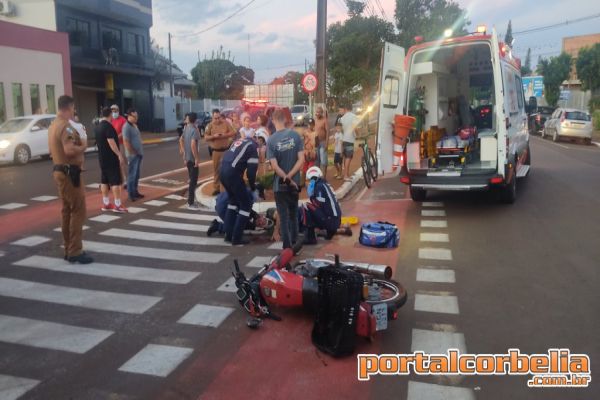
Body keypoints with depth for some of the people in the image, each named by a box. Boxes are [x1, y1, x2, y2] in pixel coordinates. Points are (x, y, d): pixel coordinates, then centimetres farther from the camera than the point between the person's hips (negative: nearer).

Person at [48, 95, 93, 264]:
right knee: (78, 211, -6)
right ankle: (75, 251, -3)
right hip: (69, 172, -10)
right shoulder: (65, 126, -17)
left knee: (67, 211, 14)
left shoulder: (53, 125, 15)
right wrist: (83, 145, -11)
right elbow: (69, 150, -29)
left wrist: (77, 142, 14)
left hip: (59, 170, 10)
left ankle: (68, 250, 20)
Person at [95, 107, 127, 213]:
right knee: (116, 181, -6)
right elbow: (111, 142, -22)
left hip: (102, 157, 9)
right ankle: (117, 205, -7)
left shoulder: (97, 127, 12)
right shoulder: (108, 126, -16)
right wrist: (119, 155, -22)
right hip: (111, 157, -9)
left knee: (104, 180, 11)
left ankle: (106, 203, 16)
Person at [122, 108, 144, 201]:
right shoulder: (126, 127, -14)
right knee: (132, 174, -4)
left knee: (136, 174, 14)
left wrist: (140, 151, 14)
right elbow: (126, 142, -20)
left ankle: (135, 192, 23)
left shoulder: (135, 125, 14)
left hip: (139, 153, 9)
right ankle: (131, 194, 1)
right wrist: (133, 152, -18)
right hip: (133, 155, -9)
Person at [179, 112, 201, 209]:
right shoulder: (194, 130, -17)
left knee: (192, 179, 19)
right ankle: (191, 203, 1)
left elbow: (181, 140, 21)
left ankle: (191, 200, 27)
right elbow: (193, 144, -27)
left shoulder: (186, 128, 9)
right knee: (193, 181, -2)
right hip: (193, 158, -9)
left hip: (187, 157, 9)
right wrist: (196, 158, -22)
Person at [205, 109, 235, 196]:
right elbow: (206, 137, -3)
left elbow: (233, 133, -3)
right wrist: (214, 136, -20)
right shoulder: (210, 125, -1)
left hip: (226, 149, -1)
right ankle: (216, 188, 13)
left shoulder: (226, 123, -2)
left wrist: (225, 135, -20)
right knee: (216, 169, 5)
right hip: (215, 151, 1)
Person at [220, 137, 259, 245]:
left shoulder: (239, 141, 20)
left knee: (234, 200, 26)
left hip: (222, 170, 8)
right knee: (246, 204, 5)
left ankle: (228, 234, 28)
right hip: (232, 174, -8)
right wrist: (253, 189, 7)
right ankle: (237, 238, 6)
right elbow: (251, 171, -8)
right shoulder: (253, 147, -3)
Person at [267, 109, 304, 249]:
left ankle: (288, 247, 6)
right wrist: (290, 177, -13)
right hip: (295, 182, 3)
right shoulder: (296, 135, -5)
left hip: (280, 184, -3)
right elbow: (301, 159, -11)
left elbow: (274, 166, -17)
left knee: (283, 217, 5)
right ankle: (294, 244, 27)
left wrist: (286, 179, -10)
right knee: (293, 214, 18)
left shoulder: (271, 140, -12)